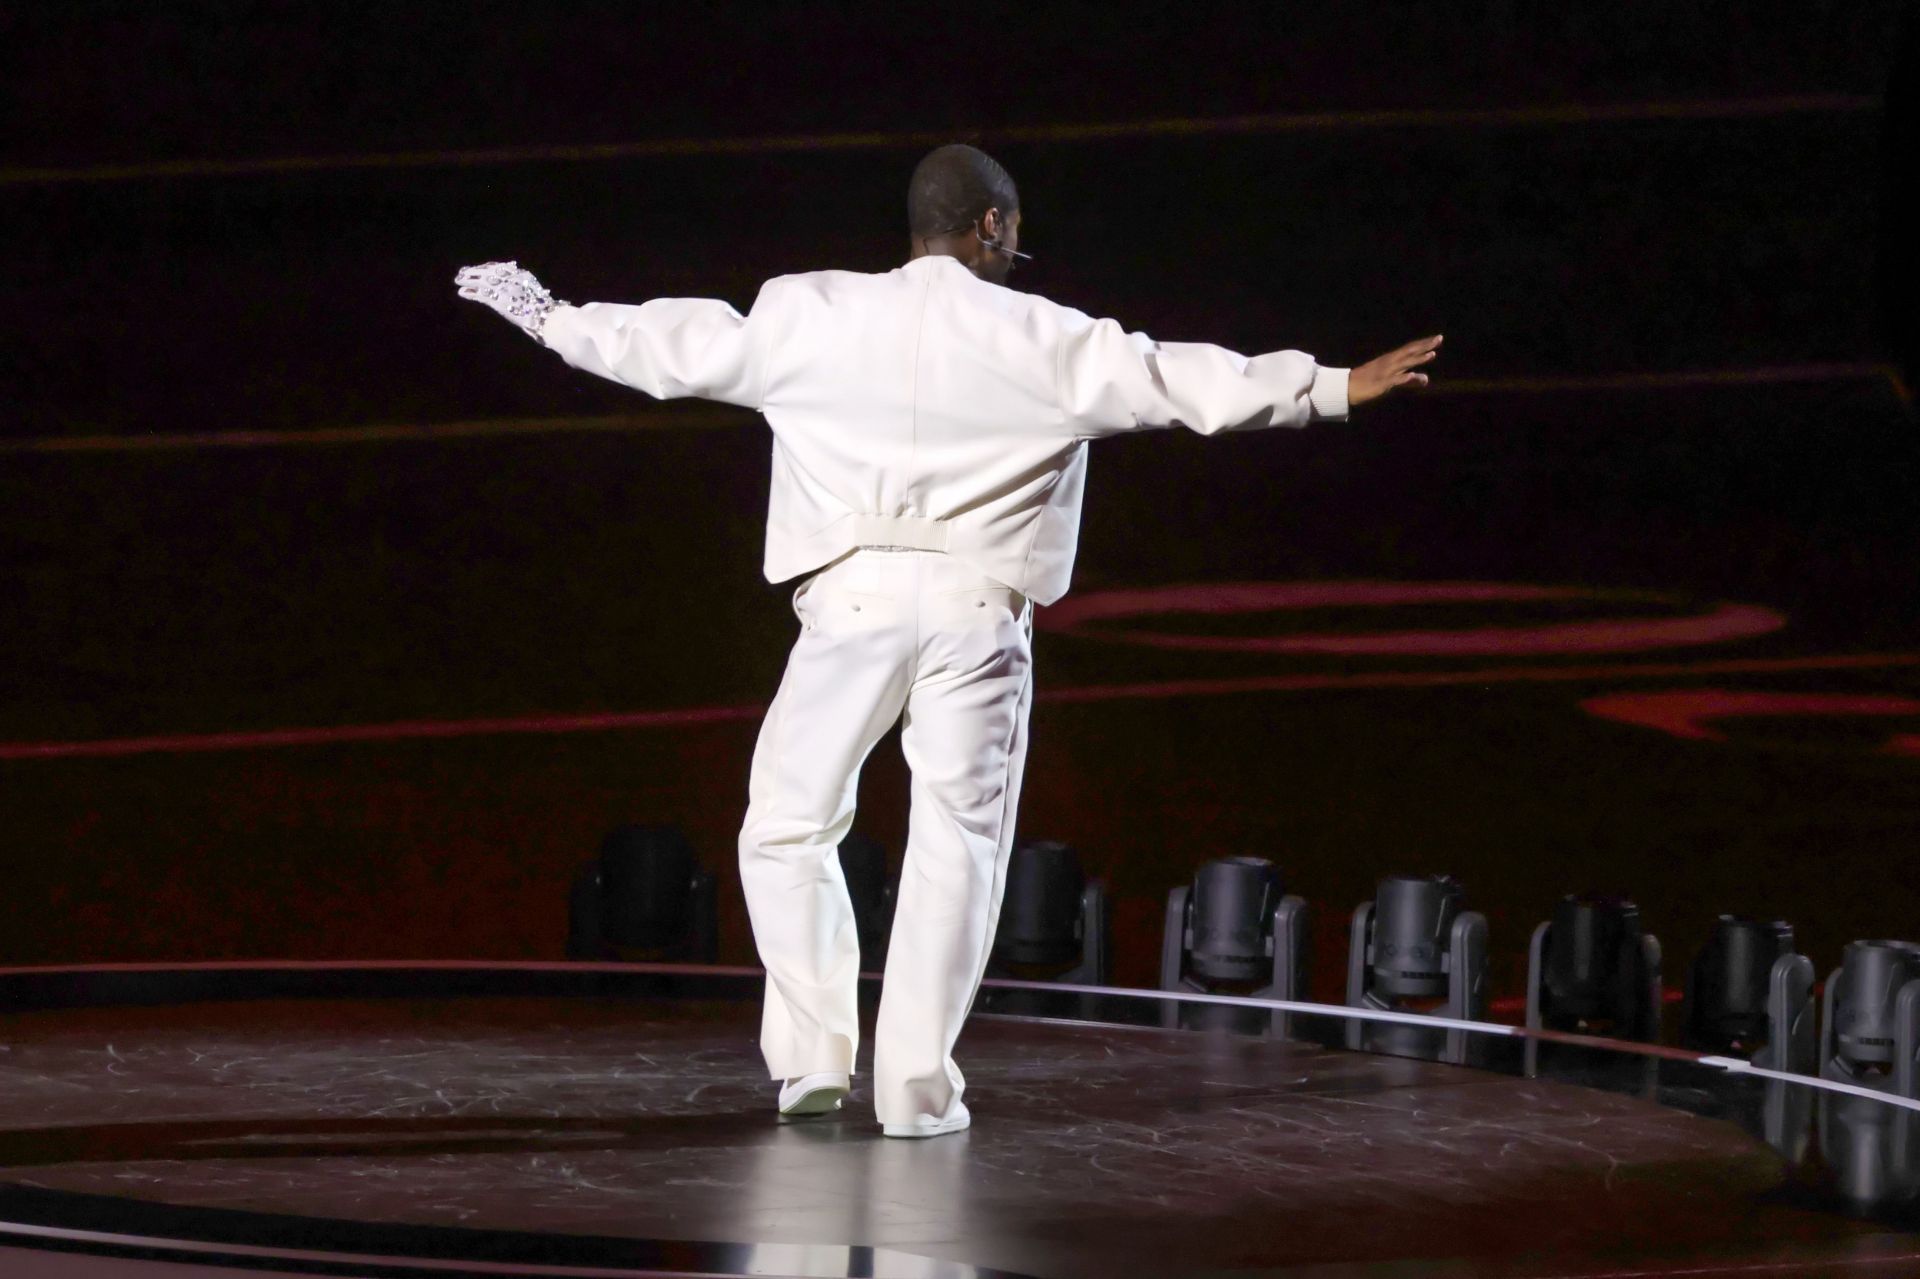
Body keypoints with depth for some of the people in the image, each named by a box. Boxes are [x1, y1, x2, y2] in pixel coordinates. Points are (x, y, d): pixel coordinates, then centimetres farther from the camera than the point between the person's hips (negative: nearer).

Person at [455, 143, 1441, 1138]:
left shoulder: (808, 318, 6)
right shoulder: (1040, 340, 1)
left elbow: (675, 345, 16)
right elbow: (1177, 381, -1)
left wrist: (549, 318, 31)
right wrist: (1337, 388, 3)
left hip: (853, 598, 1)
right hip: (978, 608, -1)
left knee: (789, 826, 15)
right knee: (956, 843, 5)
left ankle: (810, 1053, 8)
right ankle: (916, 1086, 3)